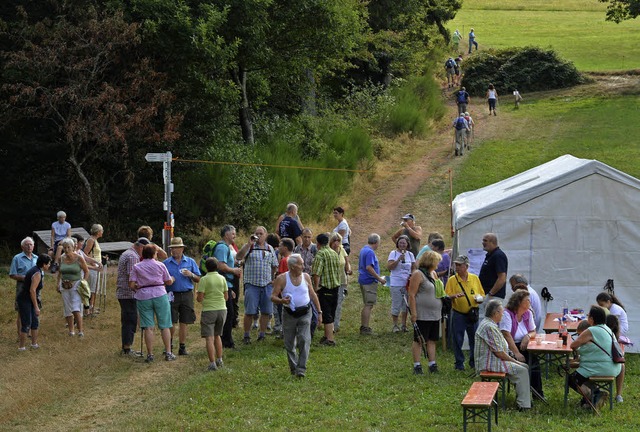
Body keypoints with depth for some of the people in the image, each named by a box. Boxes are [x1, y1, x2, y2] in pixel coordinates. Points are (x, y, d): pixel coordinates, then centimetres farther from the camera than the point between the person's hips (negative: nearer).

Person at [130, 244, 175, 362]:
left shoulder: (137, 267, 3)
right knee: (165, 326, 6)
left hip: (143, 297, 1)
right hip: (160, 295, -1)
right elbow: (169, 282, 9)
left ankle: (150, 354, 2)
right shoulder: (160, 265, 3)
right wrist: (173, 279, 31)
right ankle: (168, 353, 6)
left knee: (148, 327, 3)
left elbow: (131, 284, -3)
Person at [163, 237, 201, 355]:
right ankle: (169, 344, 14)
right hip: (172, 295, -1)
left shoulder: (190, 262, 8)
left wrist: (191, 275, -11)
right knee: (171, 322, -5)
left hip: (186, 295, 1)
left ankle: (182, 347, 12)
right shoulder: (166, 263, 6)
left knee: (184, 323, 3)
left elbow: (198, 280, 8)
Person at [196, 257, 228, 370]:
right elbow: (226, 297, 7)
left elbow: (200, 299, -12)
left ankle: (212, 363, -10)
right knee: (217, 335, 21)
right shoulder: (222, 278, 3)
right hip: (222, 309, 5)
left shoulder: (204, 279, -10)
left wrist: (198, 296, 10)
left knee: (209, 338, -3)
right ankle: (219, 360, 22)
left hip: (209, 310, -5)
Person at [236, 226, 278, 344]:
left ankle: (262, 335, 15)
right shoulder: (249, 247, 1)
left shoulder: (270, 249, 13)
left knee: (266, 312, 4)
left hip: (267, 285, 4)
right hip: (252, 284, -4)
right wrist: (249, 244, -21)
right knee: (250, 312, -4)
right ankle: (246, 336, 6)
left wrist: (272, 279, 15)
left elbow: (274, 266, 21)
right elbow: (238, 257, -16)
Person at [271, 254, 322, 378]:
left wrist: (319, 311, 12)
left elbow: (313, 295, 13)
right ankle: (293, 367, 25)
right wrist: (281, 301, -28)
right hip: (289, 315, -1)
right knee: (289, 343, 7)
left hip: (305, 313, 1)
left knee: (304, 340, -13)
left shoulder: (306, 277, 4)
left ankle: (301, 368, -11)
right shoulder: (282, 279, -6)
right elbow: (273, 297, -6)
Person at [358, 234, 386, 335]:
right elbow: (369, 267, -25)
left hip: (363, 280, 10)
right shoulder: (370, 252, -17)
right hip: (370, 281, -10)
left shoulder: (363, 250, 15)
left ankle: (363, 327, 20)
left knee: (366, 305, 16)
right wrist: (379, 279, -19)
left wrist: (378, 277, 26)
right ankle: (365, 328, -6)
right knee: (369, 305, -7)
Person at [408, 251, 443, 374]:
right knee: (419, 340, -1)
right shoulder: (418, 274, -11)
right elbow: (412, 295, -15)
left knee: (432, 340, 10)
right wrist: (413, 313, -20)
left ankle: (432, 364, 14)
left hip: (435, 315, 8)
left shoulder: (433, 273, 15)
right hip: (422, 315, -8)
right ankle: (417, 365, 3)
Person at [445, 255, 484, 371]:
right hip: (458, 314, -2)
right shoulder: (452, 280, -1)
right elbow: (447, 297, -6)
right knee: (458, 339, 0)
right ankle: (459, 363, 11)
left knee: (475, 339, 7)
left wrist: (479, 298, -9)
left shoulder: (475, 278, 6)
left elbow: (482, 294, 13)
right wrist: (454, 296, -25)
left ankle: (474, 361, 22)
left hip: (473, 314, 2)